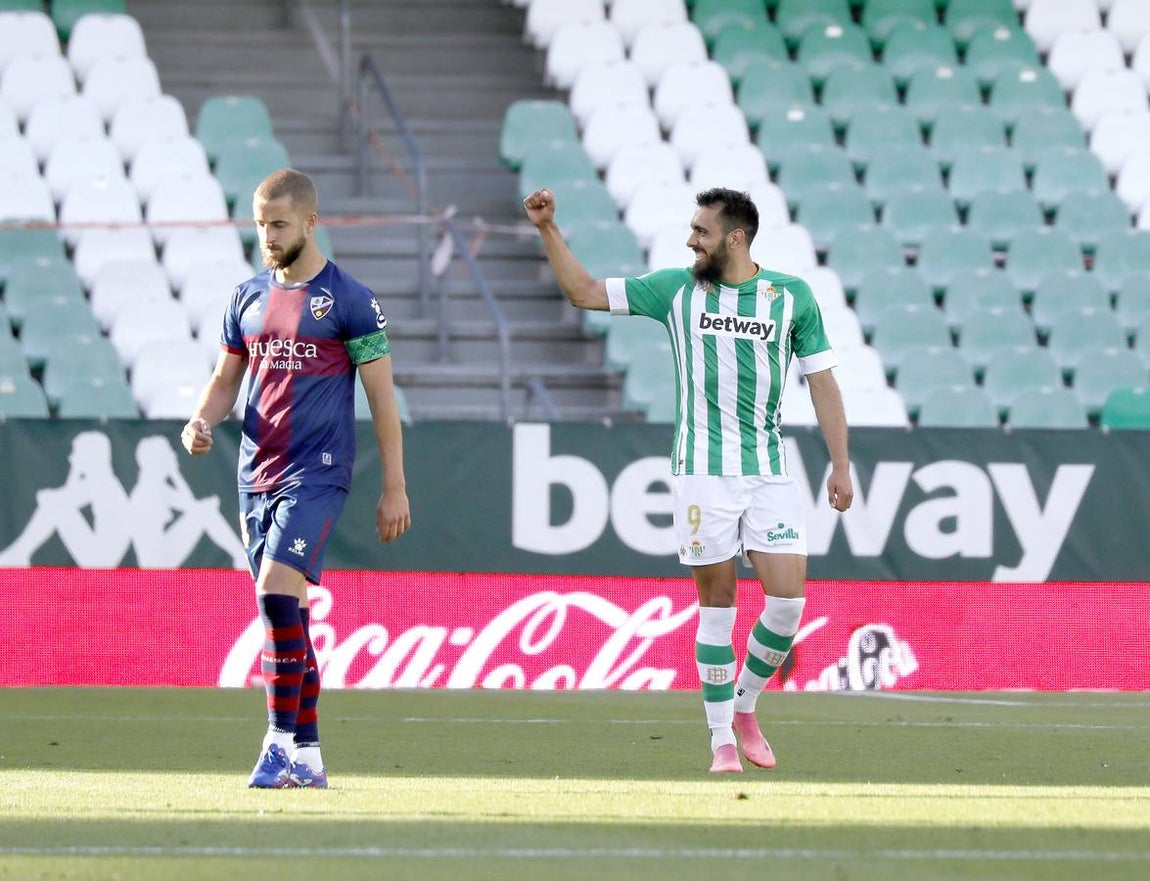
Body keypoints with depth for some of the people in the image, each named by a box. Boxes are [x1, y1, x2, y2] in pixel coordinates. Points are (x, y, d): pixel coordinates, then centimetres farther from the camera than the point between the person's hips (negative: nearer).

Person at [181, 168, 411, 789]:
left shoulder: (348, 299, -4)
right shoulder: (249, 297, 12)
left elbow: (382, 394, -3)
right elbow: (226, 378, 20)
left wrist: (394, 487, -5)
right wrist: (201, 421, -3)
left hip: (316, 474, -6)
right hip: (255, 474, 6)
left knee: (276, 591, -21)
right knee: (284, 612, 7)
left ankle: (282, 739, -16)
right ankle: (307, 756, 13)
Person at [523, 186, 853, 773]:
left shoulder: (792, 296, 5)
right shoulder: (676, 290, 5)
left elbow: (822, 382, 8)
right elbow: (583, 291, 11)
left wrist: (840, 466, 5)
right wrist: (548, 230, 1)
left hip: (771, 472, 1)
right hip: (702, 471, -1)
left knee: (788, 600, -8)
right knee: (717, 604, -1)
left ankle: (744, 706, 16)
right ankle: (723, 741, 7)